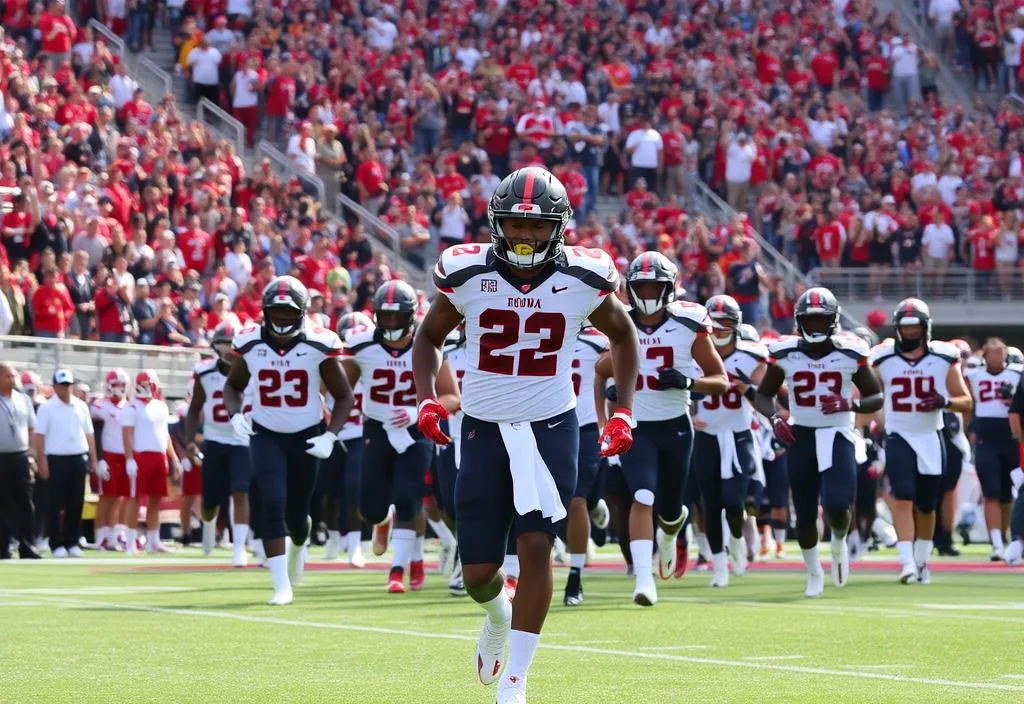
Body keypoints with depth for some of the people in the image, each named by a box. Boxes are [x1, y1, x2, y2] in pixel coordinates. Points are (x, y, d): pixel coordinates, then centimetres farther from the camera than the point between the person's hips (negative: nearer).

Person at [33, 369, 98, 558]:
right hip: (56, 459, -4)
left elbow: (89, 434, 14)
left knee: (76, 503, 5)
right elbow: (39, 436, -5)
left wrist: (93, 459, 10)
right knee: (56, 505, -2)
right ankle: (56, 544, 2)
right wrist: (42, 462, -12)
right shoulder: (47, 408, -2)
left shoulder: (81, 406, 10)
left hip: (79, 459, 4)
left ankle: (73, 542, 12)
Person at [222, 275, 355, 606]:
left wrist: (330, 436, -14)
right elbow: (233, 385, 12)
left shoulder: (319, 346, -12)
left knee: (296, 513, 8)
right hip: (266, 435, 0)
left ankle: (297, 547, 47)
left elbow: (344, 396, -1)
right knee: (273, 505, -16)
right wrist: (235, 414, -8)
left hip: (307, 437, 0)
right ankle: (281, 584, -10)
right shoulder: (250, 343, -7)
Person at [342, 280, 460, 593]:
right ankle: (384, 522, 41)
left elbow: (452, 398, -11)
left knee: (406, 503, -13)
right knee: (371, 507, 4)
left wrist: (418, 413, -25)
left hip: (414, 434, -2)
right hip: (377, 432, 2)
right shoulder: (362, 347, -9)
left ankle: (398, 570, -5)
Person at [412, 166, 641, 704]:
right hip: (484, 428, 1)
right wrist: (427, 398, -7)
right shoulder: (467, 274, -8)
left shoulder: (582, 280, -7)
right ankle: (498, 615, 40)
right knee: (477, 571, 2)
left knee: (536, 547, -12)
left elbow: (622, 336, 12)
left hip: (550, 427, -1)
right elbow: (429, 337, 9)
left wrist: (623, 411, 4)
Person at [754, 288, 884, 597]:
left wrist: (850, 405, -17)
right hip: (800, 436, 2)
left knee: (837, 506, -18)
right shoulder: (785, 354, -2)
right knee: (805, 514, 4)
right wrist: (774, 417, -11)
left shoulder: (850, 353, -5)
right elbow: (762, 394, 10)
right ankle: (814, 574, 27)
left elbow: (877, 397, 4)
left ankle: (839, 542, 18)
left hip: (838, 435, -2)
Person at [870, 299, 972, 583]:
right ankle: (907, 562, -24)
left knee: (926, 505, 10)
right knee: (903, 499, -17)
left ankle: (922, 561, 28)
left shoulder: (944, 358, -1)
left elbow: (966, 402, 1)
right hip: (898, 439, -1)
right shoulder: (883, 359, 0)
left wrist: (945, 401, -19)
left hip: (931, 439, 1)